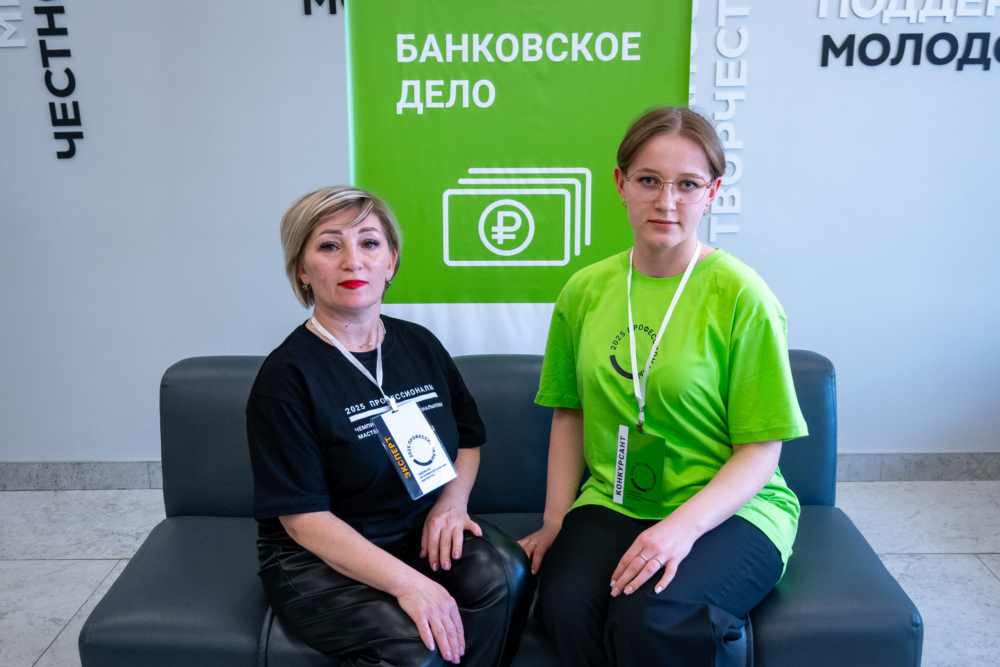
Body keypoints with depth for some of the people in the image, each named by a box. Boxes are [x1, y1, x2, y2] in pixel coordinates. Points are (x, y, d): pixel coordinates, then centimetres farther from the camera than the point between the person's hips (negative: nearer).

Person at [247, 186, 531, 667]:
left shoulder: (420, 345, 5)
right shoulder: (286, 377, -13)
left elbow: (468, 437, 18)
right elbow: (302, 516, -16)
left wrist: (454, 498, -5)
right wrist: (407, 583, -26)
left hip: (422, 532, 5)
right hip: (319, 558, -4)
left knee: (505, 574, -25)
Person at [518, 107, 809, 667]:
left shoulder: (741, 296, -9)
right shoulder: (586, 290, 5)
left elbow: (761, 452, -8)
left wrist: (683, 526, -22)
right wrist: (555, 525, 5)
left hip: (729, 507, -3)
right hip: (612, 502, 4)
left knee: (649, 620, -30)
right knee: (566, 605, -25)